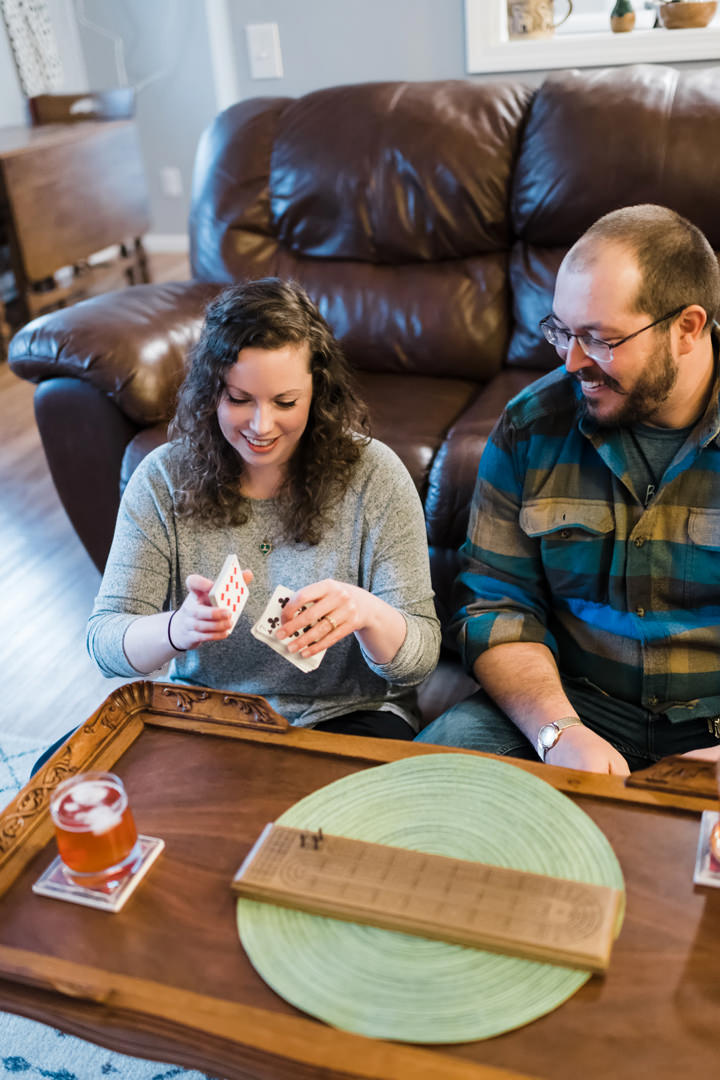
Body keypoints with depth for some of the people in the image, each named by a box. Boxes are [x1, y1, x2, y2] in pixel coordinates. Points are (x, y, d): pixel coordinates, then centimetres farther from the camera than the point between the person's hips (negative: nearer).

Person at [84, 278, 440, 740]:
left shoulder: (373, 476, -10)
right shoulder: (163, 478, -5)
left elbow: (421, 658, -10)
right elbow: (104, 640, -8)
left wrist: (366, 614, -35)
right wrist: (176, 629, -31)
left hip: (346, 718, -2)